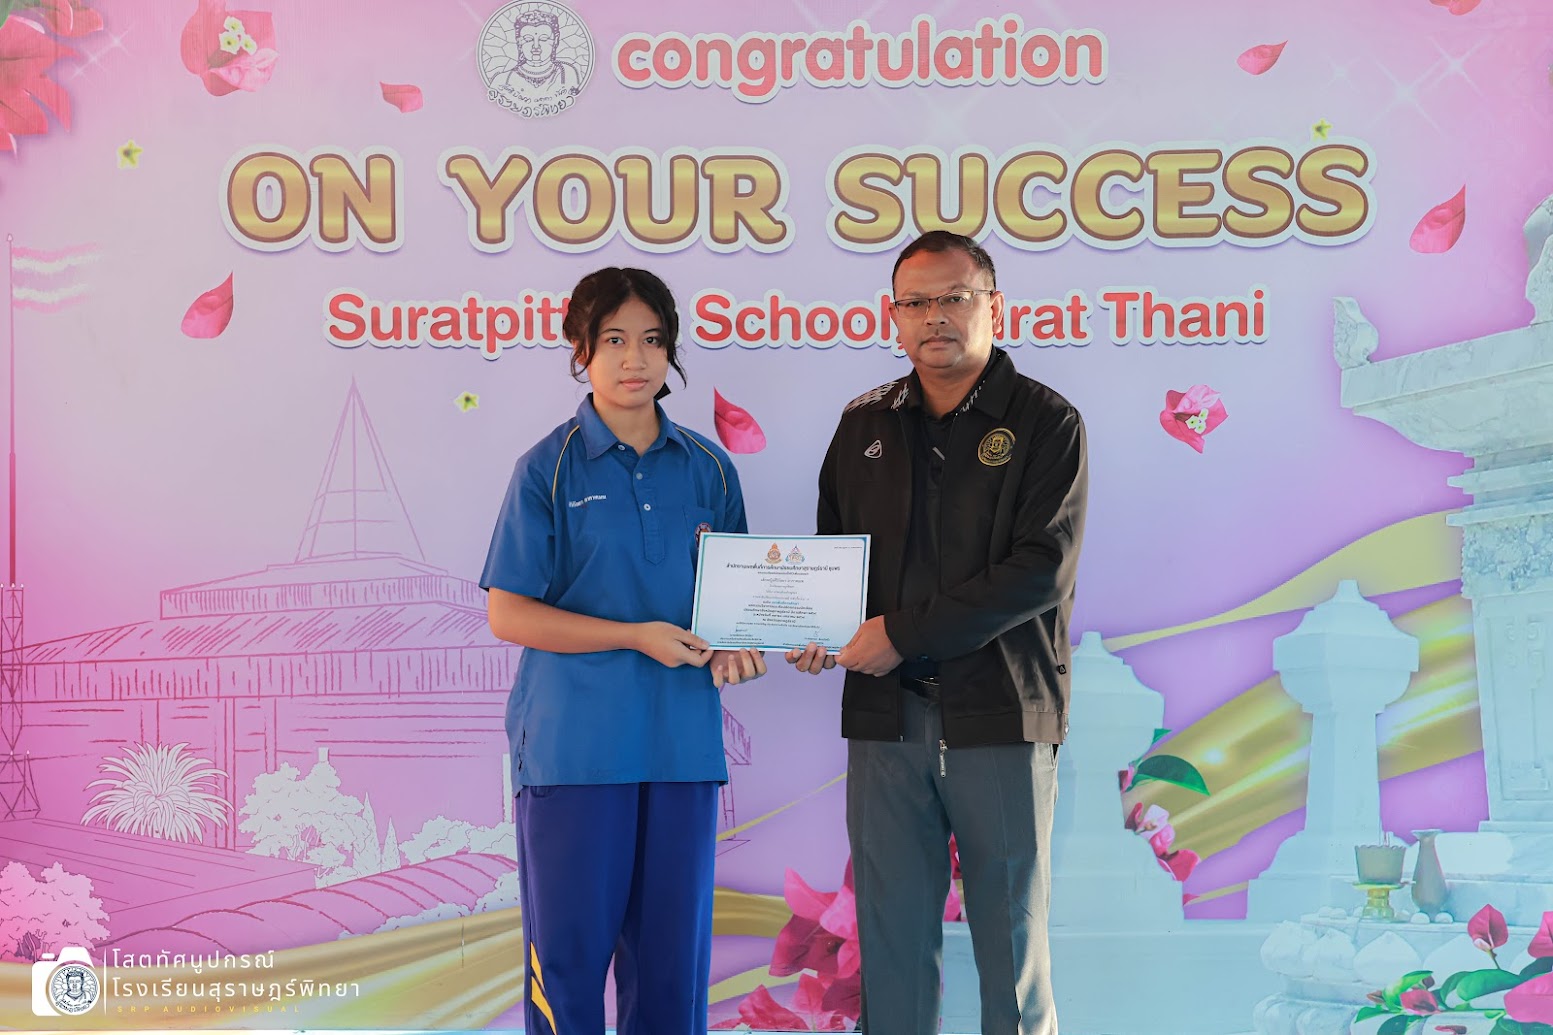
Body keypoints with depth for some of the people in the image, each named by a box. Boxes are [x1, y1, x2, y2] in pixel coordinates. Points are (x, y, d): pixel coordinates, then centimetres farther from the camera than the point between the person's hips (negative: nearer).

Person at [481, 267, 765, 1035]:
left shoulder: (708, 470, 9)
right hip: (574, 742, -3)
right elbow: (507, 614, -6)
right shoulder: (549, 469, -2)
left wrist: (733, 648, -4)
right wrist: (637, 636, -15)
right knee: (569, 948, 1)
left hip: (682, 741, 4)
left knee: (674, 950, 8)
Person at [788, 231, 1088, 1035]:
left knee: (1012, 936, 5)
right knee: (890, 937, 8)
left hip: (1000, 715, -4)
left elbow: (1040, 571, -12)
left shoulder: (1045, 423, -2)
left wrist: (902, 632, -14)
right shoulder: (865, 425, 13)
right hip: (886, 713, 4)